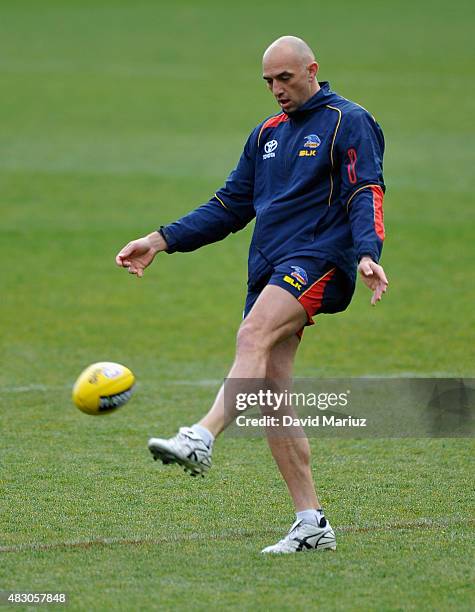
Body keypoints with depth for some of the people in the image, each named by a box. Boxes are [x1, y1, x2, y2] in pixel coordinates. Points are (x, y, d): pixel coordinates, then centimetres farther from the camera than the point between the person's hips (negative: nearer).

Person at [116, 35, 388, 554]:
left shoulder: (348, 122, 1)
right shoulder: (268, 134, 23)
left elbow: (366, 193, -10)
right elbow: (231, 205, 25)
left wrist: (366, 253, -28)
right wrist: (161, 241, 16)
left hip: (318, 259, -7)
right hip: (270, 268, 7)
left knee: (253, 337, -31)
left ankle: (201, 439, -53)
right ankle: (312, 525, 0)